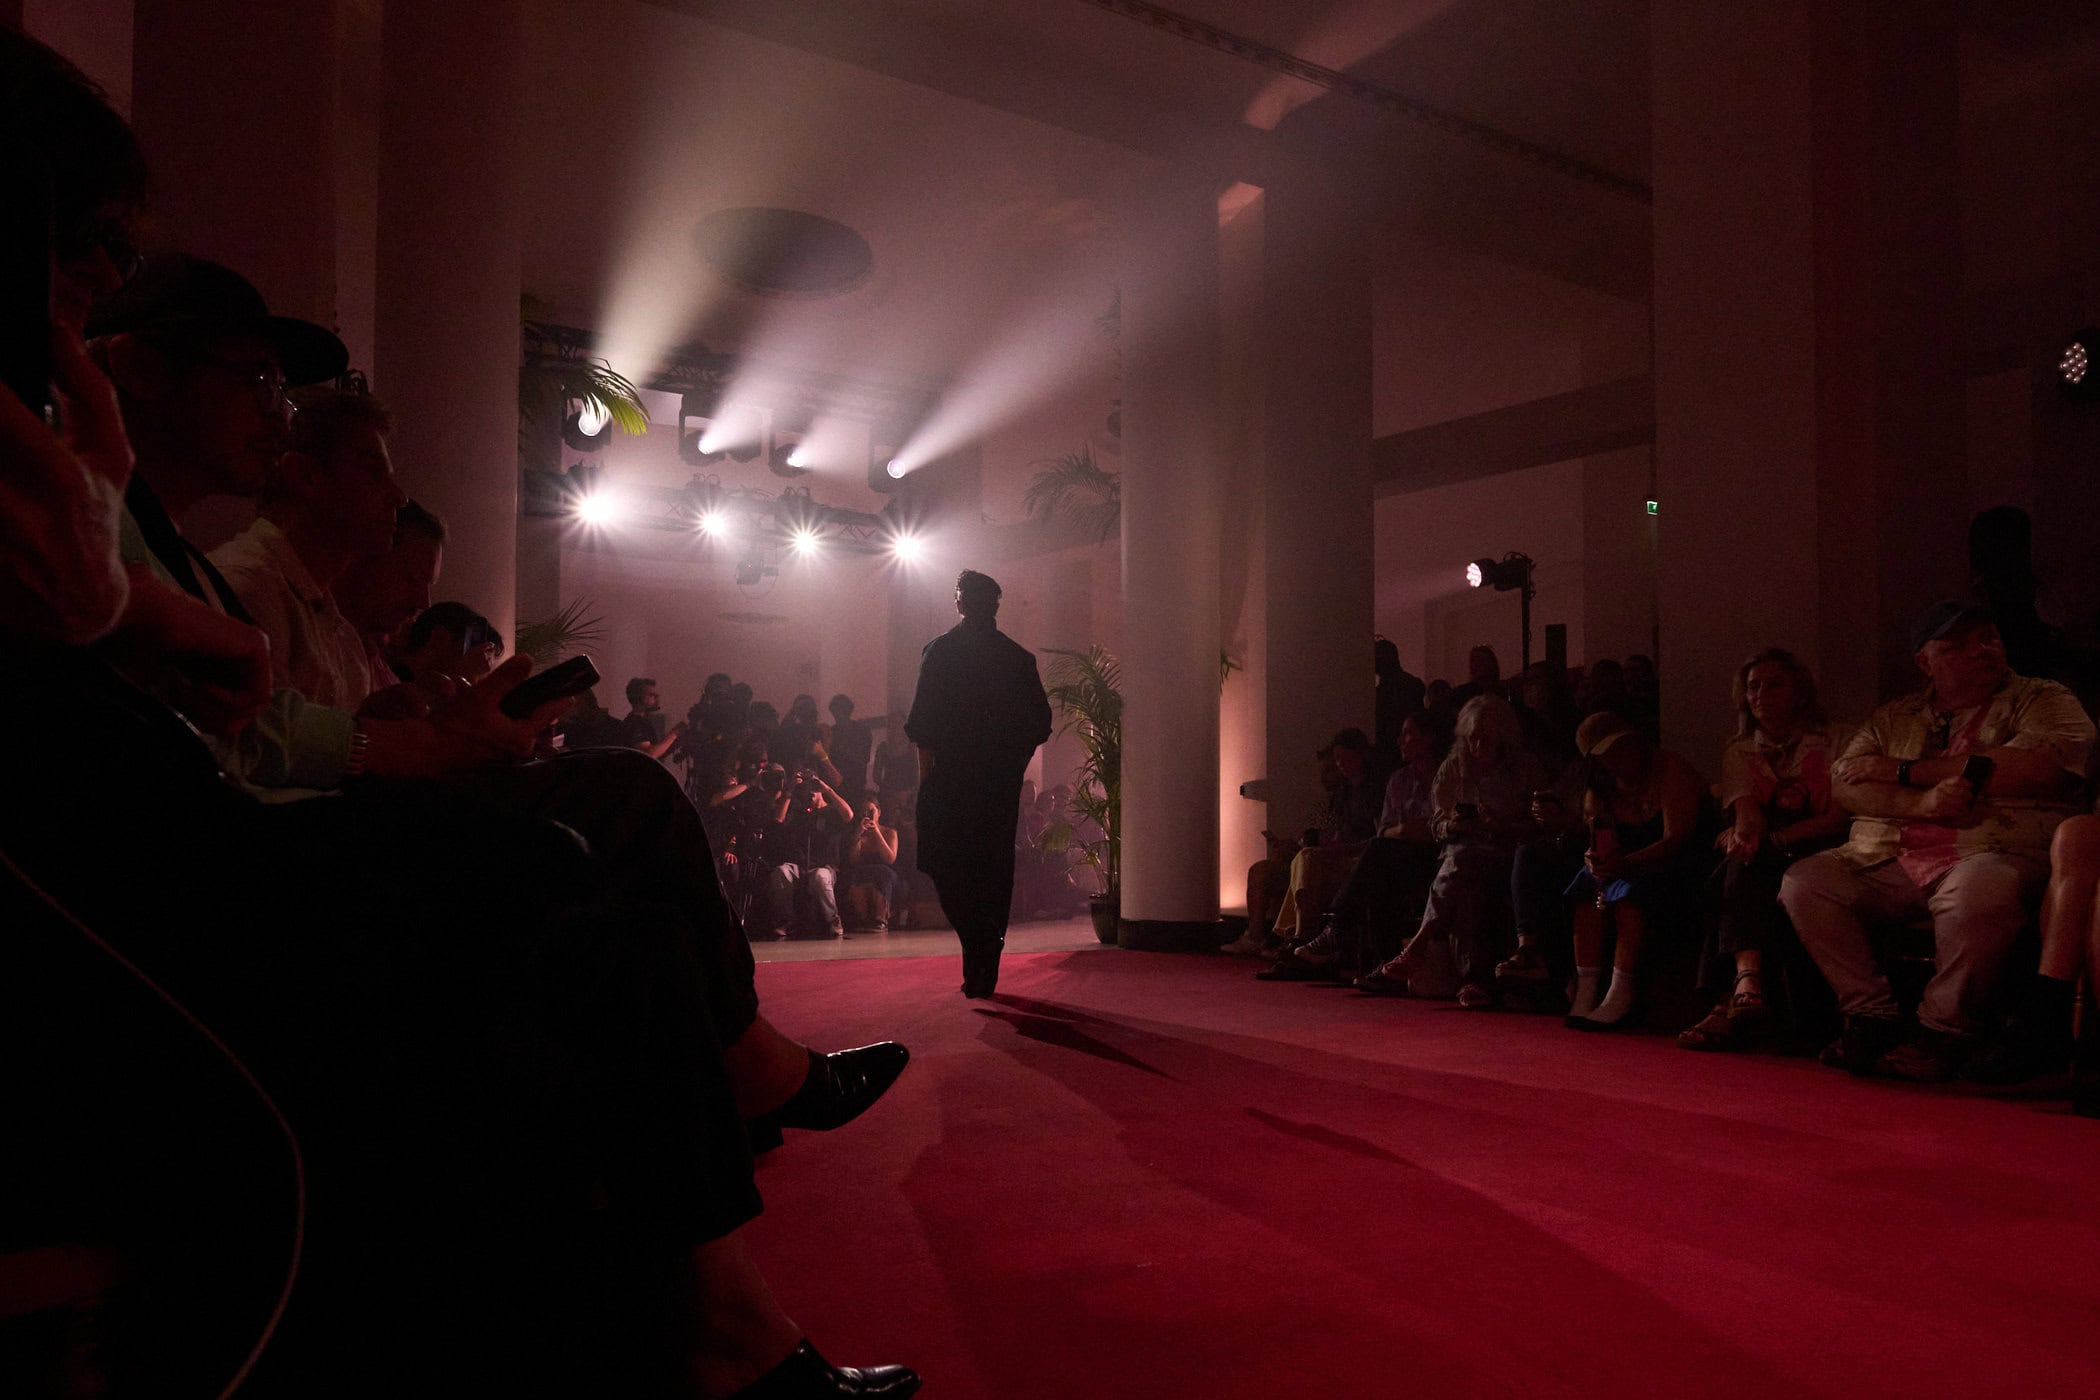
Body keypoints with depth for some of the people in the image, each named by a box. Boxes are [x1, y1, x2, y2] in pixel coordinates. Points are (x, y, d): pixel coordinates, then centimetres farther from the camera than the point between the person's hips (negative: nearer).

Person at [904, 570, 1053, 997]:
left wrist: (926, 770, -1)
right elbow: (1040, 721, 5)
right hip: (1002, 782, 4)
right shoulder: (1019, 657, 6)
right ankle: (985, 972, 14)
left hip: (952, 776, -3)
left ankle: (978, 942, -18)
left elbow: (923, 720, -8)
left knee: (946, 865, 4)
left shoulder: (940, 650, -3)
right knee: (995, 868, 10)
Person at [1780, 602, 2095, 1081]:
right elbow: (1847, 785, 6)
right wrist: (1922, 802, -16)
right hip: (1888, 860, 5)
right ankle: (1872, 1018, -11)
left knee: (1979, 891, -38)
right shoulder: (1894, 718, 20)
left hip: (1990, 853, -4)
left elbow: (2036, 768, -10)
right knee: (1805, 880, -16)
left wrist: (1904, 770, -5)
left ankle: (1943, 1032, -19)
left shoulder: (2044, 701, 11)